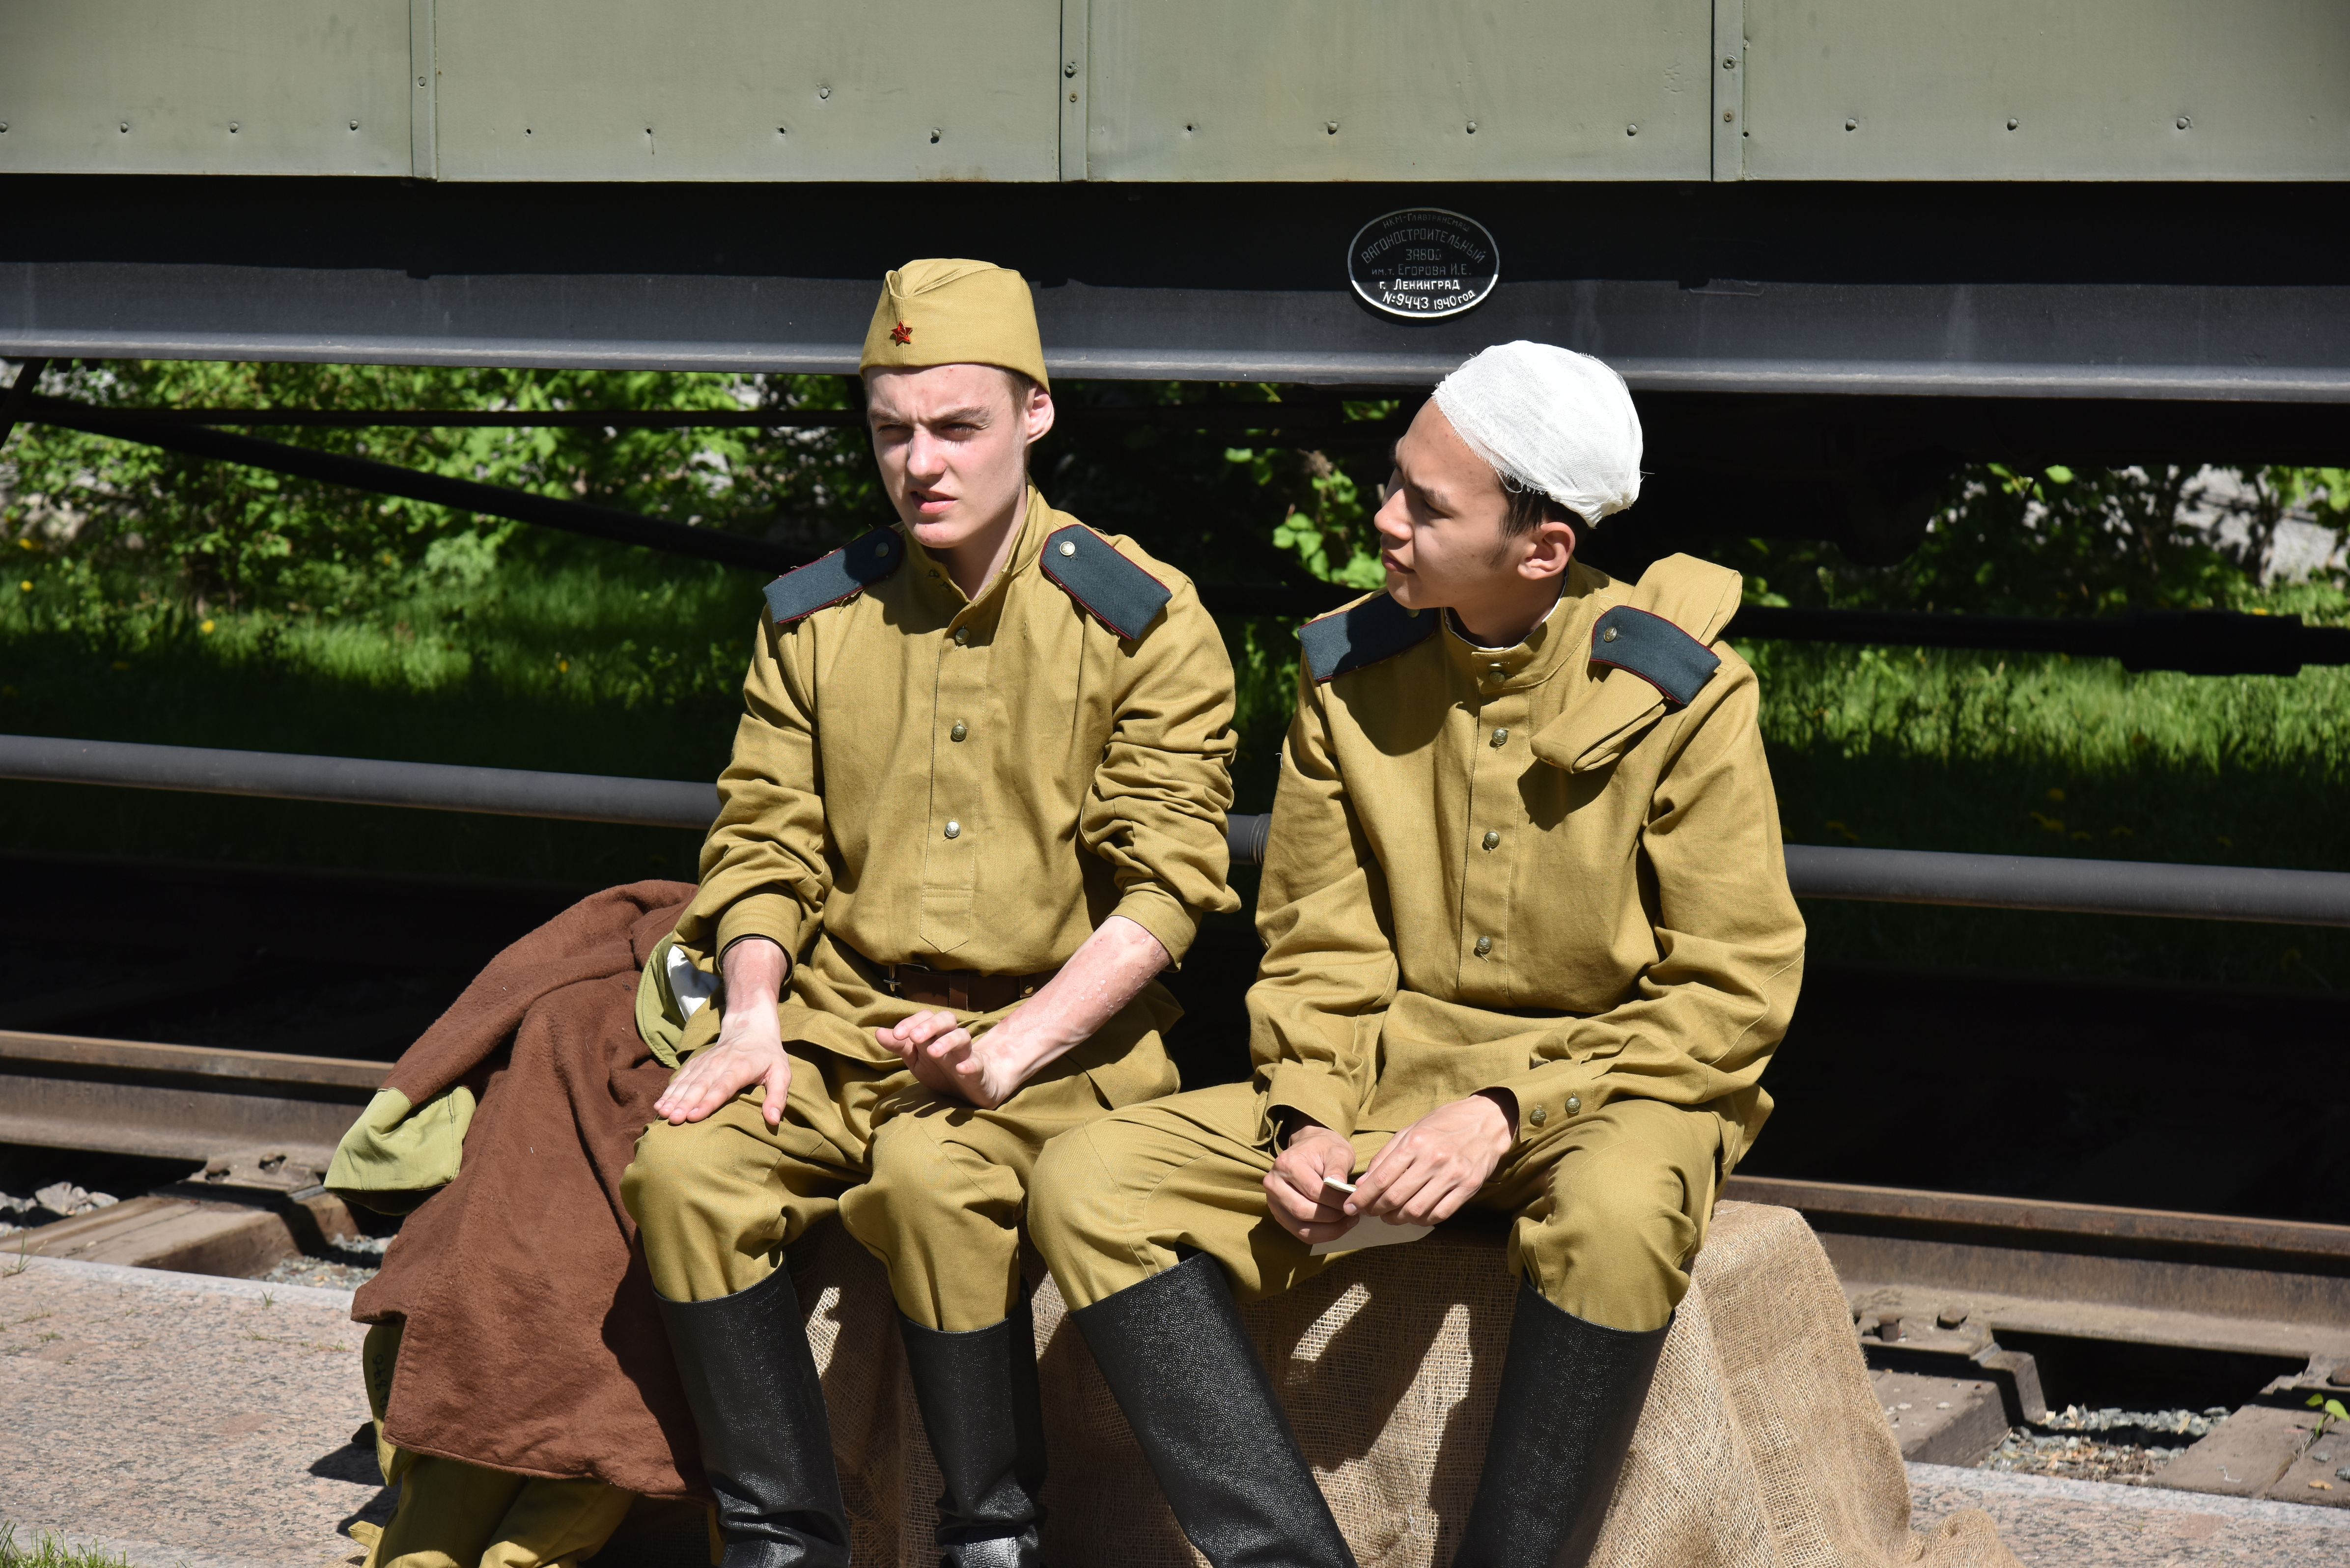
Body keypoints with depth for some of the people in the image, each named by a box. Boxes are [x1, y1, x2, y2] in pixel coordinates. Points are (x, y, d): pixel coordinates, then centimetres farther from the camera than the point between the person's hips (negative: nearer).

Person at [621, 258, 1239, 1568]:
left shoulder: (1144, 622, -1)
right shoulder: (815, 621, 13)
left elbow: (1168, 881, -7)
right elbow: (764, 838, 13)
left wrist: (1018, 1044, -20)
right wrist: (752, 1010, -7)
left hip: (1064, 1032, -4)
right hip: (846, 1017, 4)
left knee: (934, 1175, -35)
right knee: (686, 1166, -24)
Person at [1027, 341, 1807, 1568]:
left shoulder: (1681, 696, -10)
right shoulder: (1351, 672, 3)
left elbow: (1734, 994, -10)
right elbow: (1319, 948, 9)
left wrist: (1507, 1111, -20)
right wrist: (1307, 1118, -11)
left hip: (1606, 1091, -4)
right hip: (1389, 1076, 5)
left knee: (1615, 1214, -41)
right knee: (1088, 1185, -18)